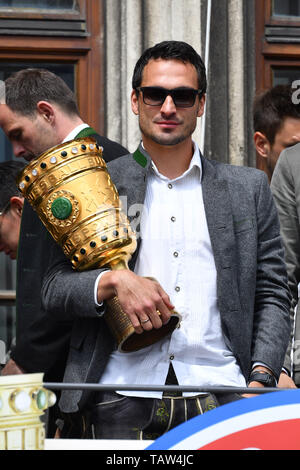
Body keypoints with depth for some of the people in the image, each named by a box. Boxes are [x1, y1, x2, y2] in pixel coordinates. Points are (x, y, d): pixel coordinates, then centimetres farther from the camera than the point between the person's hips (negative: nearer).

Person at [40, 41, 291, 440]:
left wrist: (261, 378, -2)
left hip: (219, 399, 1)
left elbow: (272, 296, 13)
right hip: (121, 401, -1)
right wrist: (115, 281, -11)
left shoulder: (249, 189, 14)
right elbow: (54, 291, 8)